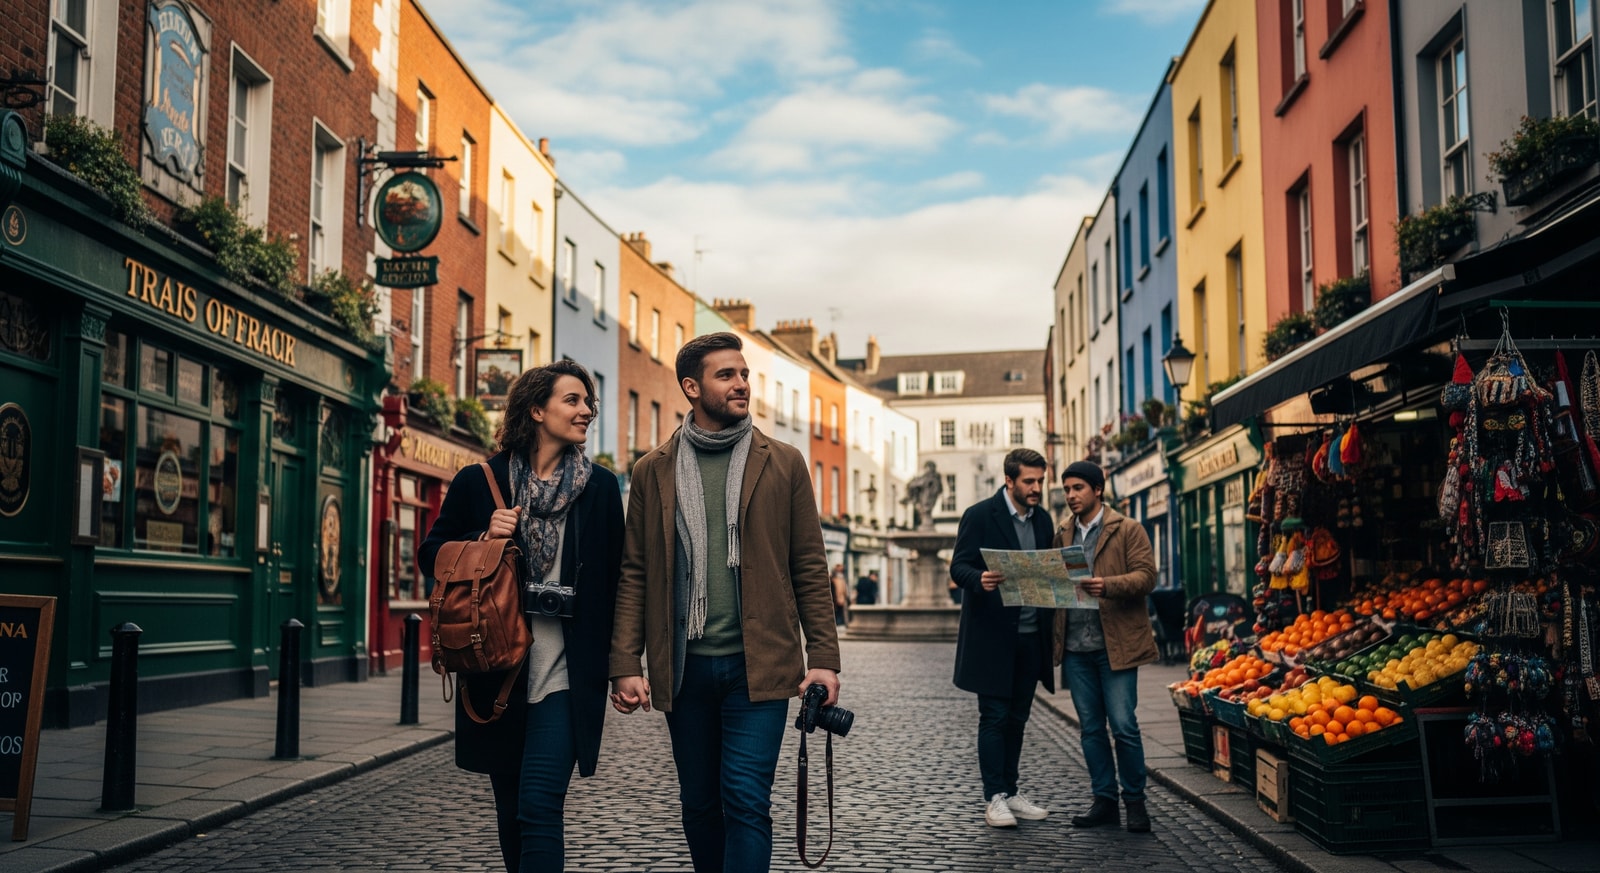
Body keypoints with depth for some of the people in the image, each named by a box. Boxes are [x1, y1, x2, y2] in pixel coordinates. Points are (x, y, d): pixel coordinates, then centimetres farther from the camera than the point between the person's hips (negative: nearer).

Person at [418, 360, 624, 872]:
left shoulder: (601, 487, 4)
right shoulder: (479, 482, 3)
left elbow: (614, 579, 7)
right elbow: (430, 557, 9)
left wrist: (613, 664, 2)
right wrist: (483, 538, -10)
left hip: (565, 671, -2)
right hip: (496, 670, 2)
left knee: (539, 806, -11)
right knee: (510, 807, 14)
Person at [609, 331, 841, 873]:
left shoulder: (783, 464, 5)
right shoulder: (653, 471, 7)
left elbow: (810, 568, 3)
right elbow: (635, 573, 5)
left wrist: (823, 658, -4)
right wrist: (626, 664, -4)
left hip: (759, 664, -2)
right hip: (684, 666, 2)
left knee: (746, 800, -8)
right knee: (698, 805, 12)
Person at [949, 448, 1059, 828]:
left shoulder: (1042, 519, 12)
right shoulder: (979, 515, -6)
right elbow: (958, 567, -11)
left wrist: (1050, 628, 1)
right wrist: (980, 579, -32)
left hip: (1030, 637, 6)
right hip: (992, 636, -6)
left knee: (1017, 718, 11)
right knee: (994, 717, -1)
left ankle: (1011, 793, 20)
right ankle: (994, 798, 5)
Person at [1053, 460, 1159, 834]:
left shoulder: (1128, 530, 1)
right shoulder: (1062, 534, 15)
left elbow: (1146, 577, -9)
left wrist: (1108, 585, -25)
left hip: (1116, 644, -5)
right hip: (1076, 647, 5)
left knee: (1123, 725, -5)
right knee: (1090, 728, 8)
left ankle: (1135, 800, 10)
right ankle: (1104, 800, 17)